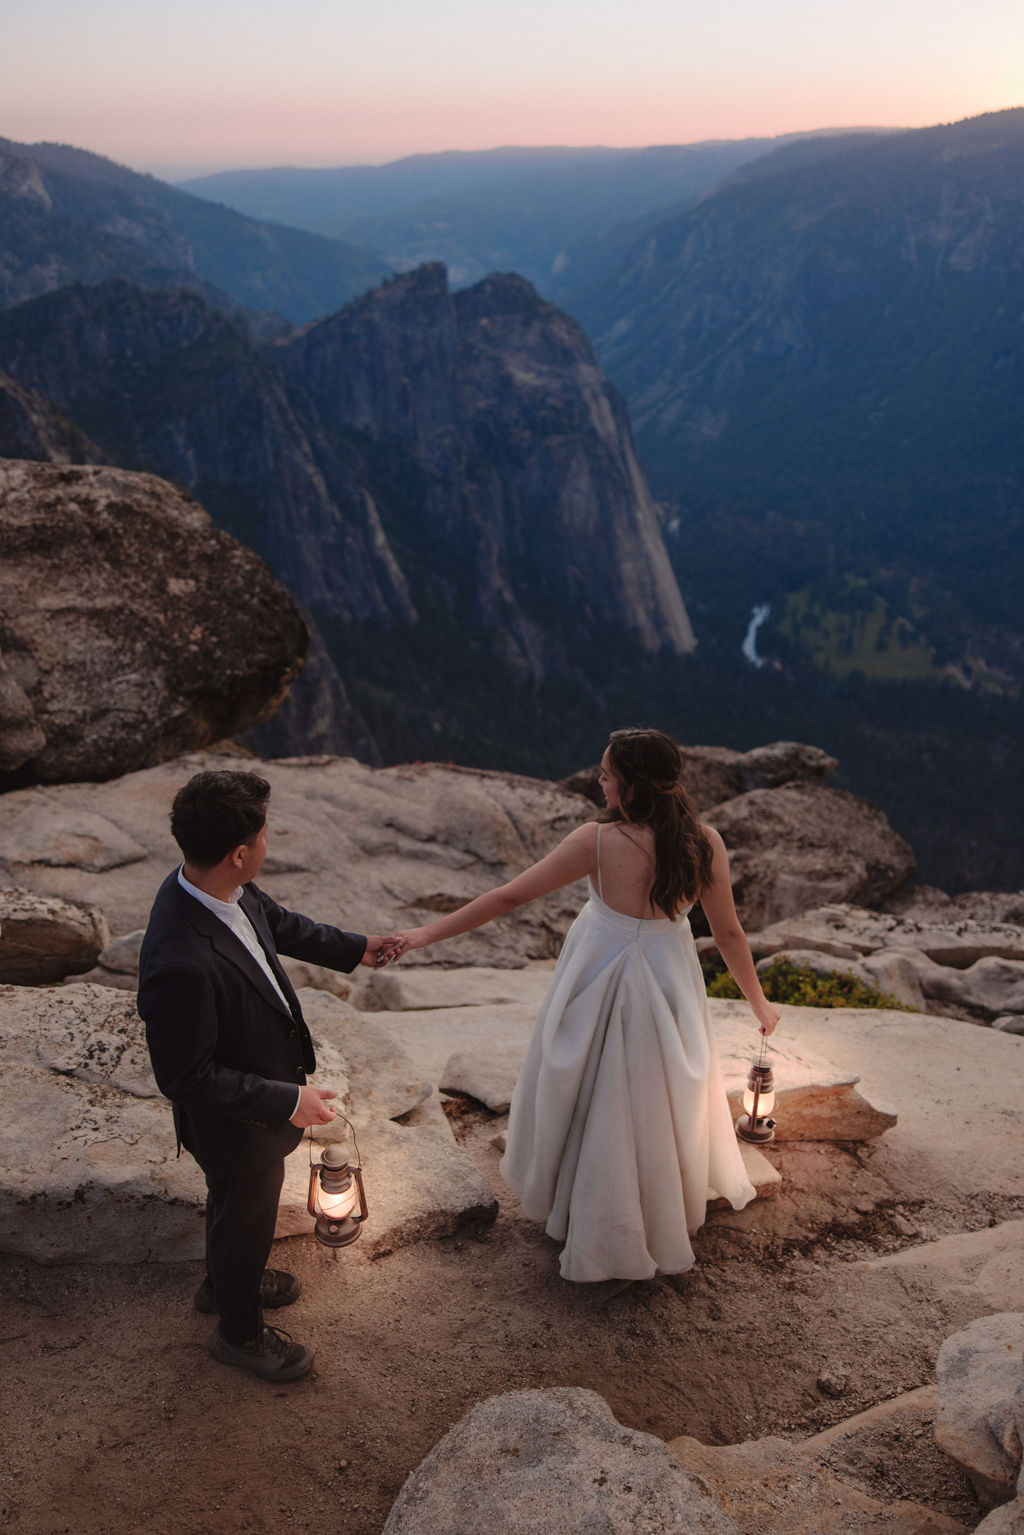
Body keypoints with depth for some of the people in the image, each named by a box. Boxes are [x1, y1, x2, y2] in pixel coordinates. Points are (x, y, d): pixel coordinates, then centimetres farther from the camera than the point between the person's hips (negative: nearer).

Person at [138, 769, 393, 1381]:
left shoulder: (229, 891, -17)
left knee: (239, 1209, 34)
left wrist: (353, 948, 13)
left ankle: (227, 1280, 63)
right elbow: (187, 1077, -32)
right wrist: (288, 1100, -29)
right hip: (238, 1123, -8)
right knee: (246, 1219, 21)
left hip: (270, 1085, 8)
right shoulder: (180, 965, -44)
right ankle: (241, 1331, 50)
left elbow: (277, 922, 5)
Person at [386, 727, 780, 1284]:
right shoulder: (705, 843, -16)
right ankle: (665, 1215, 47)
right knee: (658, 1099, 24)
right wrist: (758, 1002, 10)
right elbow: (728, 933, -6)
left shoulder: (598, 841, -25)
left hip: (600, 982, -3)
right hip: (669, 981, 3)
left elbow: (510, 896, -21)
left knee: (598, 1102, 19)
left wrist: (428, 933, -12)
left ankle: (596, 1231, 41)